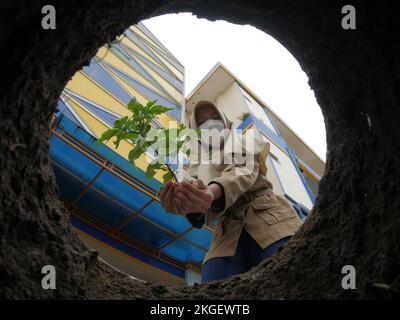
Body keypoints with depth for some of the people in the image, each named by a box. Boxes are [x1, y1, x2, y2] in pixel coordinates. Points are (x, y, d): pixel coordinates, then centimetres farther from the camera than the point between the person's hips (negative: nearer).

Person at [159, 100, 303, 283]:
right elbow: (192, 185, 3)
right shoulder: (198, 166, 27)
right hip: (228, 237, 2)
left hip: (270, 221, -2)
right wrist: (188, 203, -25)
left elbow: (243, 170, -2)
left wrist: (213, 191, -26)